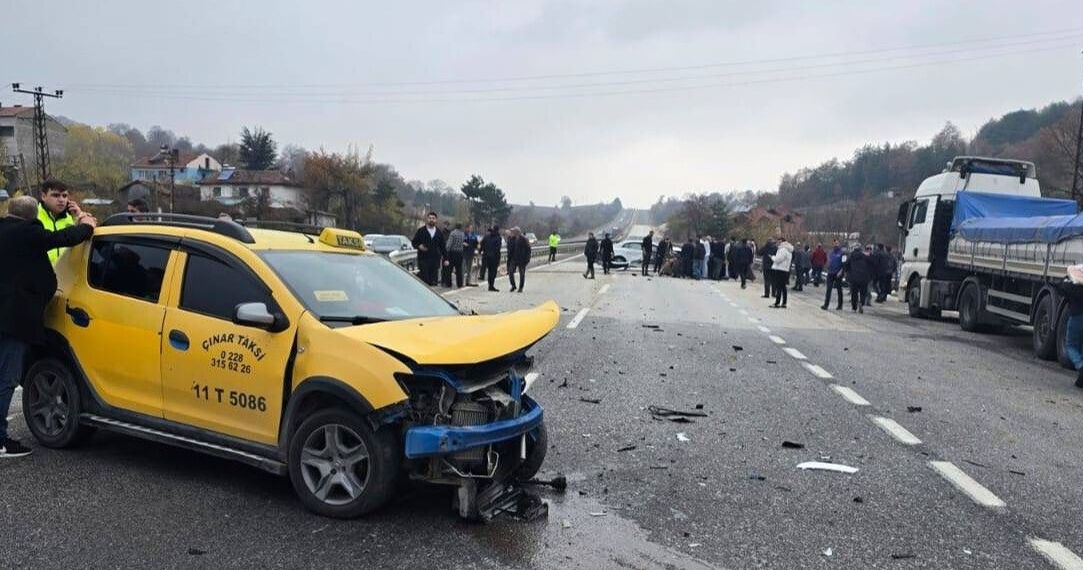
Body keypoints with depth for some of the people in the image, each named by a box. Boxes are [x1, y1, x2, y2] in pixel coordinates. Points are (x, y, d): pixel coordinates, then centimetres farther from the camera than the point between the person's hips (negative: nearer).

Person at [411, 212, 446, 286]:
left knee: (433, 282, 2)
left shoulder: (439, 233, 12)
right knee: (424, 279, -8)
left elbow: (443, 246, 14)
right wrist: (419, 246, -15)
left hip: (435, 260, 3)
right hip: (423, 259, -3)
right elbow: (414, 242, 7)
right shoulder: (421, 231, 4)